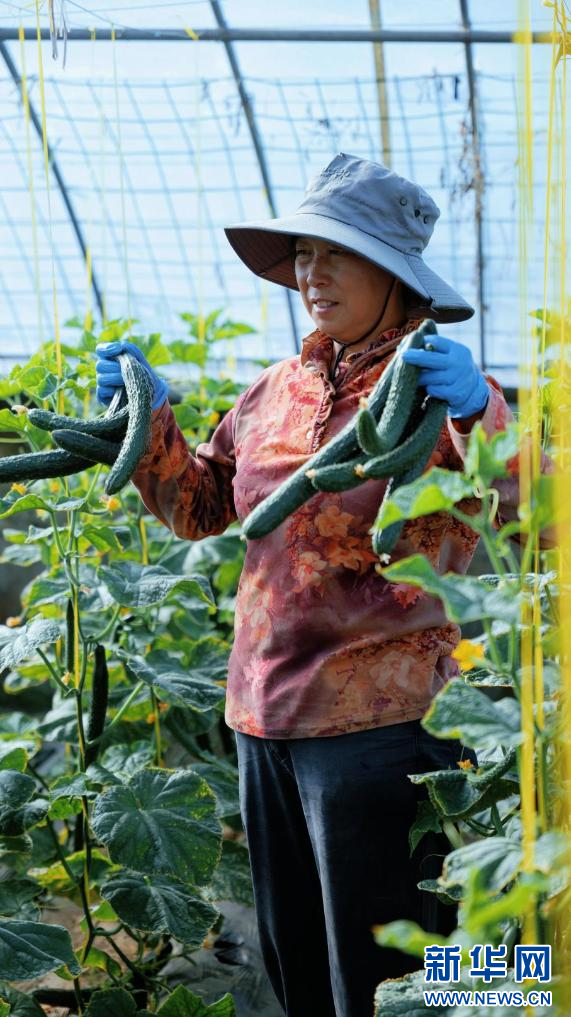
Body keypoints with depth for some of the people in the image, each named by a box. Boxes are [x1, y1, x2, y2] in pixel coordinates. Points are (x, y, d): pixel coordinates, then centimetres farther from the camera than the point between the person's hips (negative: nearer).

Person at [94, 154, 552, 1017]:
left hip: (379, 722, -6)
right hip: (265, 714, 6)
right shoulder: (279, 390, 9)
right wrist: (146, 419, 3)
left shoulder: (444, 389, -9)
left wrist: (480, 414, -33)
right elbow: (201, 507, 17)